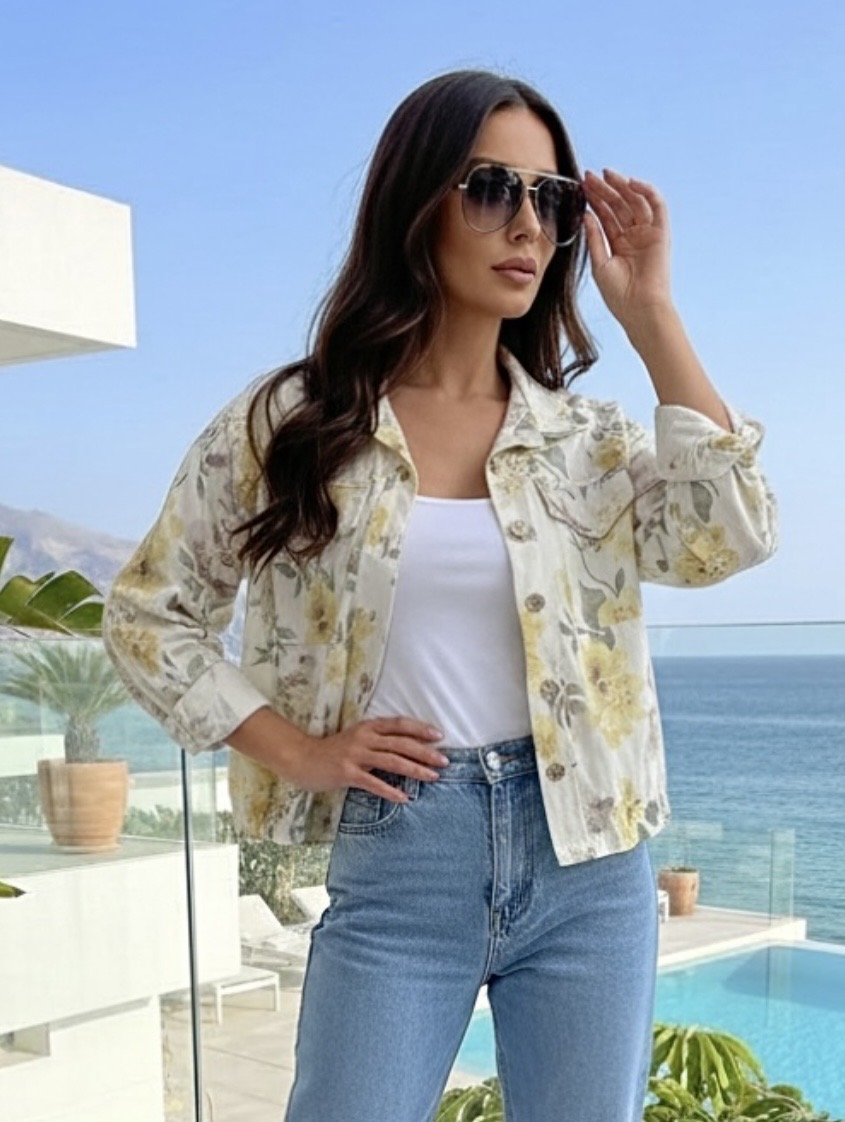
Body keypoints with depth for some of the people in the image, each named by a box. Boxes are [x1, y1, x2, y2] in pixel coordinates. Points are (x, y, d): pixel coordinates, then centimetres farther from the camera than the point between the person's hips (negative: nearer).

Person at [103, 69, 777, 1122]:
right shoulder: (288, 420, 0)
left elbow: (727, 538, -12)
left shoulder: (587, 436, 5)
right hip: (394, 861, -2)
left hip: (587, 862, 2)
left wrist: (648, 310, -7)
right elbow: (147, 610, 6)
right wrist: (294, 752, -4)